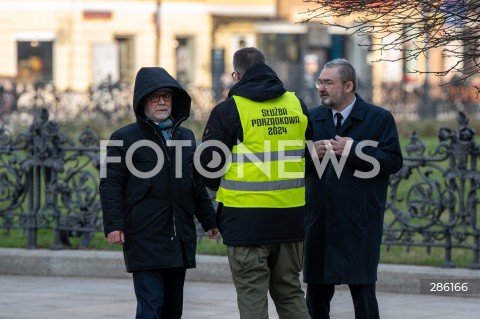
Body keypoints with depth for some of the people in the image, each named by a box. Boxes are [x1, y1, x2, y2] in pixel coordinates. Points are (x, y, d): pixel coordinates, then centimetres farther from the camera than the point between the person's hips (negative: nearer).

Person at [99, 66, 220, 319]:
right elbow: (111, 186, -4)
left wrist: (208, 220, 23)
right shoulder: (124, 138, -1)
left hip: (179, 239, 6)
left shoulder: (186, 137, 17)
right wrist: (113, 225, -14)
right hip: (145, 239, -6)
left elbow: (197, 182, 25)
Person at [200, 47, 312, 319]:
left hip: (247, 218, -5)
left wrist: (221, 187, 16)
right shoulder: (296, 105, 7)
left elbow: (209, 163, -4)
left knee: (252, 296, 1)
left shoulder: (229, 110, -8)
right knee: (290, 292, 16)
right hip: (291, 216, 5)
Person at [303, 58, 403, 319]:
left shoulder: (379, 118, -1)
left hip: (359, 223, -4)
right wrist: (311, 153, -10)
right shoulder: (312, 117, 13)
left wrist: (353, 150, -17)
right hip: (319, 220, 5)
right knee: (317, 290, 9)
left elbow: (393, 161, -10)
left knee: (362, 288, -4)